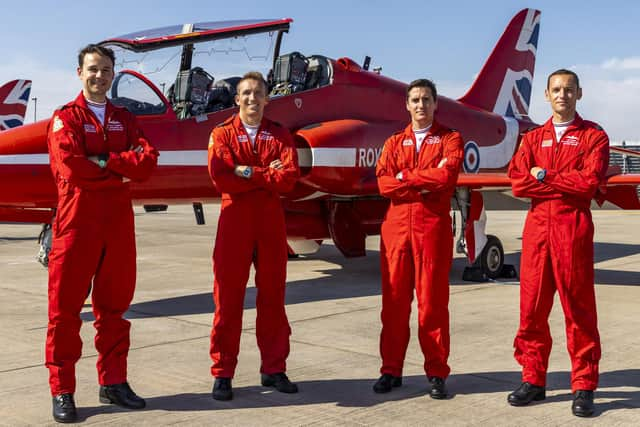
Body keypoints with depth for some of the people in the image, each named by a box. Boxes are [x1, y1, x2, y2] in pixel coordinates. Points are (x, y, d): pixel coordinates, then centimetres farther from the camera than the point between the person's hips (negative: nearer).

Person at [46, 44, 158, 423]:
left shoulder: (126, 120, 15)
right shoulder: (65, 117, 1)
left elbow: (148, 162, -2)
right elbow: (72, 167, -15)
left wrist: (103, 160, -13)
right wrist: (121, 174, -6)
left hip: (119, 221, 5)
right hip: (77, 220, -4)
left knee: (114, 304, 10)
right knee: (66, 306, -2)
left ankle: (114, 382, 20)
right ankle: (62, 391, 5)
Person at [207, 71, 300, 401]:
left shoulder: (280, 135, 9)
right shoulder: (222, 134, 3)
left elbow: (289, 178, -7)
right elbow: (221, 179, -13)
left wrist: (248, 173, -13)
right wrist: (267, 176, -11)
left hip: (271, 220, 2)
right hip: (234, 219, -2)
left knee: (272, 296, 8)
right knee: (228, 298, 0)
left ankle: (274, 369, 19)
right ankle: (222, 374, 9)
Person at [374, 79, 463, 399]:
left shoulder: (450, 139, 7)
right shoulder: (394, 142, 15)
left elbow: (446, 175, -13)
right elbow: (384, 183, -2)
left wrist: (405, 177, -4)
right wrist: (425, 185, -11)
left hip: (433, 227, -3)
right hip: (397, 225, 3)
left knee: (433, 301, 1)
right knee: (394, 300, 4)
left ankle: (437, 373, 10)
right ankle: (391, 370, 14)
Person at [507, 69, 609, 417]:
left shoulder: (593, 136, 5)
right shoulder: (533, 138, 15)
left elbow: (590, 181, -12)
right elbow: (517, 182, 0)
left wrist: (543, 175, -6)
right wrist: (566, 184, -7)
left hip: (574, 227, -3)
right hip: (537, 226, 4)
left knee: (579, 308, 0)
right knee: (531, 307, 5)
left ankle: (584, 386, 7)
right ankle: (533, 379, 15)